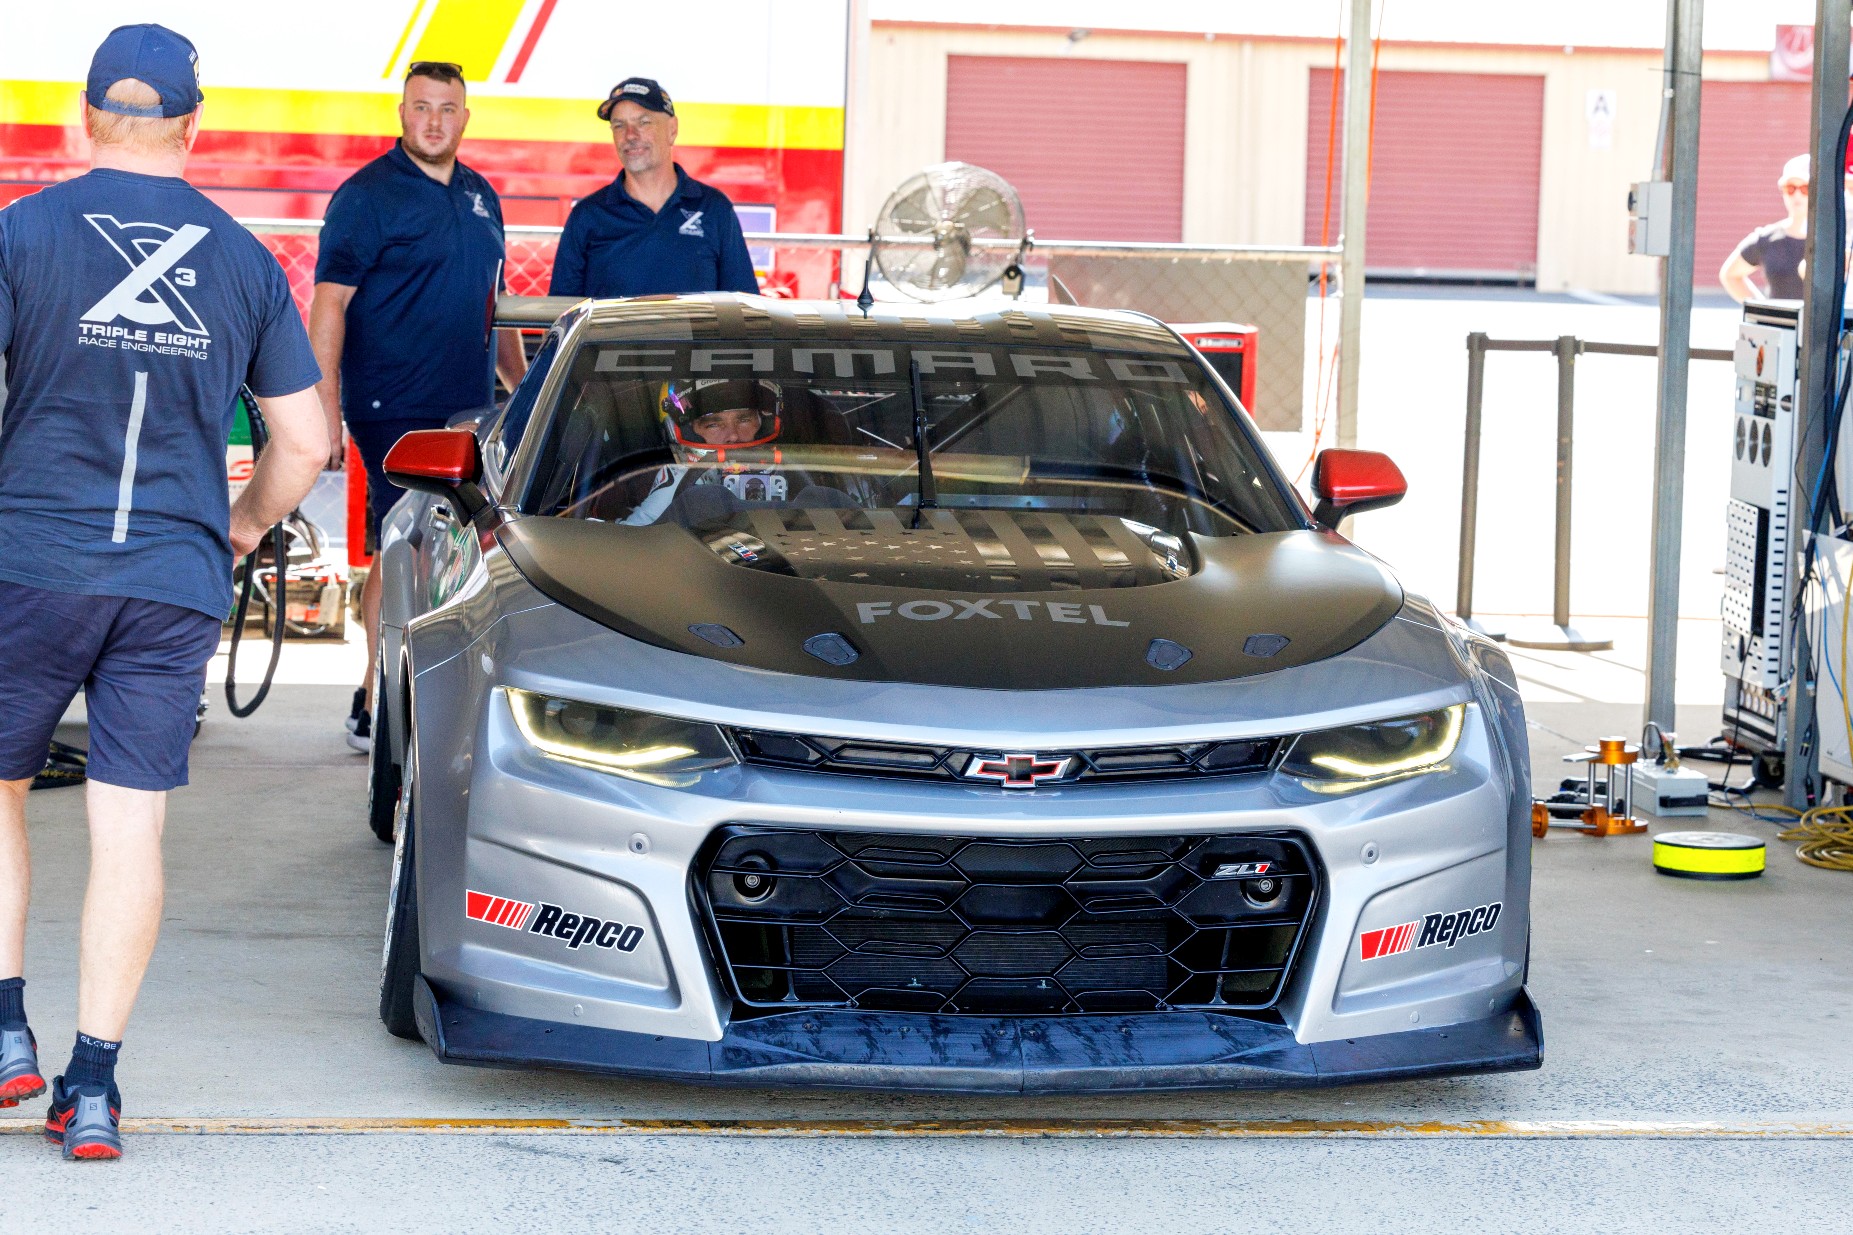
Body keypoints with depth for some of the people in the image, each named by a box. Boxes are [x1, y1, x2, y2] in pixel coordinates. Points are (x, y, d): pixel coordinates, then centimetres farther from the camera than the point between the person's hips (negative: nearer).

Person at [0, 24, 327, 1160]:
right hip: (178, 579, 2)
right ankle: (94, 1087, 2)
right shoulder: (245, 261, 5)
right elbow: (305, 441, 9)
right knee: (131, 828, 3)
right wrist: (242, 531, 25)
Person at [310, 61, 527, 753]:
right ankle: (377, 712, -2)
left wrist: (524, 387, 24)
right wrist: (324, 408, -19)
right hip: (394, 409, -7)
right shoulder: (369, 195, -7)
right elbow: (328, 304, -12)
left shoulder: (479, 196, 16)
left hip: (470, 409, 7)